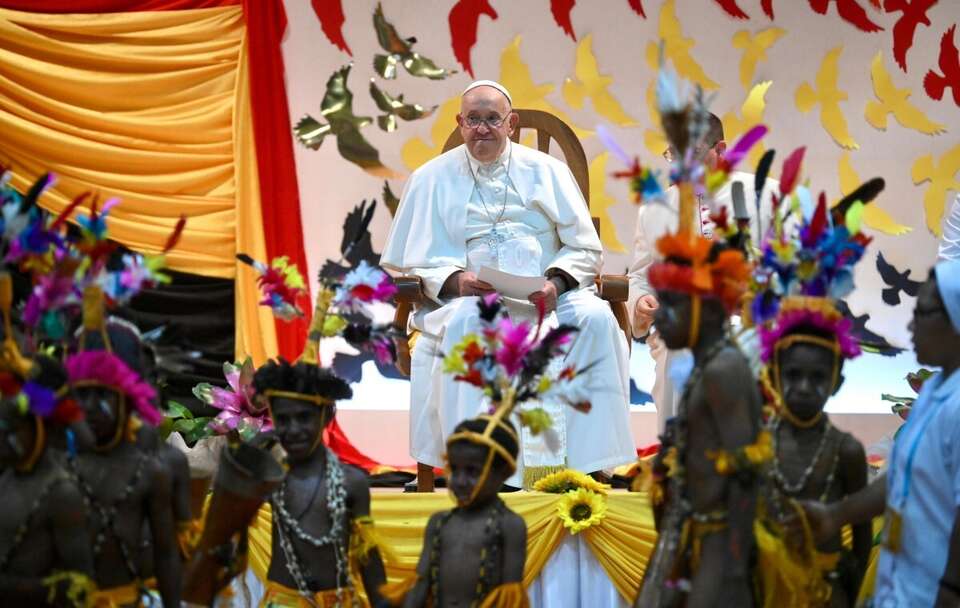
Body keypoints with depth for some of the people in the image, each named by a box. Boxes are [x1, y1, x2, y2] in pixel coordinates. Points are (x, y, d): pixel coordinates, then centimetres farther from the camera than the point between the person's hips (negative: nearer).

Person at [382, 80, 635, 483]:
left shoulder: (547, 172, 15)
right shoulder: (432, 180, 14)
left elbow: (585, 249, 11)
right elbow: (415, 261, 8)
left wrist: (556, 282, -10)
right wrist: (454, 280, -13)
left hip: (546, 296, 1)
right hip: (470, 297, -1)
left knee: (595, 319, -30)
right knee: (463, 324, -37)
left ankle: (585, 459, -30)